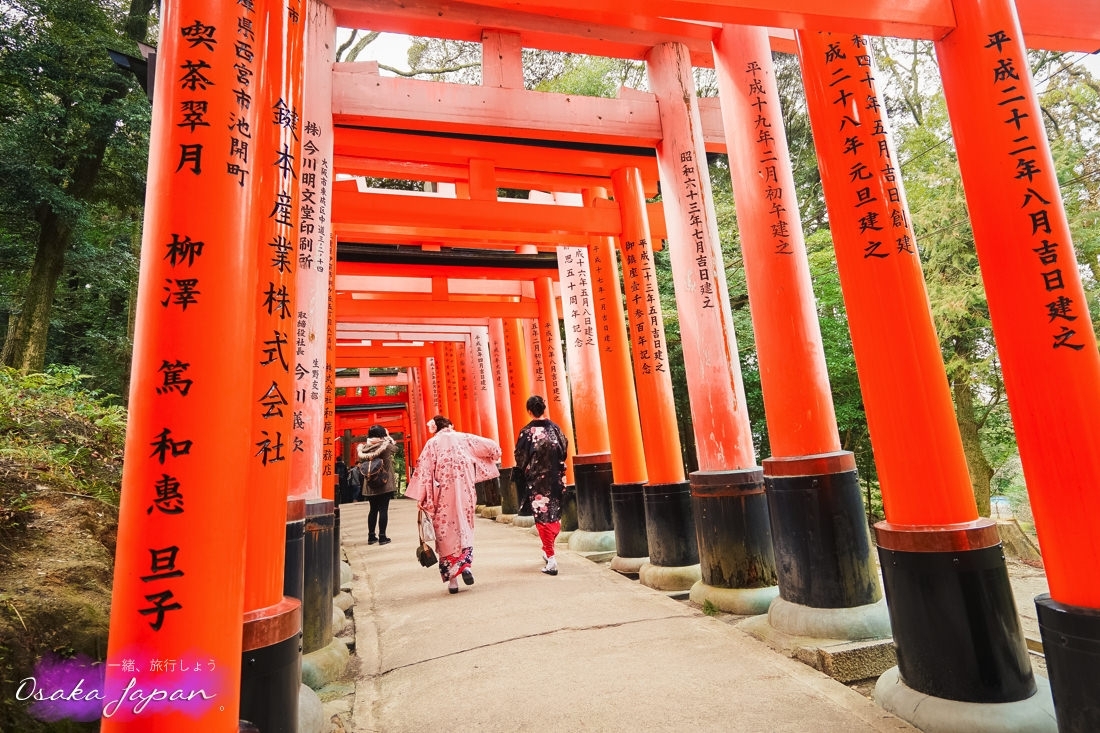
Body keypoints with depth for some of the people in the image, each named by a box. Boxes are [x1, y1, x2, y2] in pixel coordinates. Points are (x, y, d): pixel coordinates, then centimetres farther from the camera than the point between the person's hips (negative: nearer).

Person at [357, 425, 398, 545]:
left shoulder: (364, 447, -1)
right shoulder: (386, 445, -12)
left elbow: (361, 464, 8)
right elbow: (395, 447, 8)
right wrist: (389, 437, 17)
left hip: (370, 485, 4)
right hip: (384, 484, -4)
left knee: (373, 509, 15)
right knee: (383, 509, 2)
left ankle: (371, 536, 22)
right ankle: (382, 537, 5)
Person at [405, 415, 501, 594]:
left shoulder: (432, 442, 3)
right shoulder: (463, 438, 7)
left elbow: (424, 469, -5)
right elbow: (490, 446, 5)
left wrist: (421, 497, -5)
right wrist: (495, 454, 27)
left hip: (443, 493, -1)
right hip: (464, 490, 2)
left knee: (445, 530, 5)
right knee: (464, 526, 16)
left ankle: (451, 578, 6)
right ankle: (465, 564, -2)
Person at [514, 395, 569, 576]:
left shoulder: (526, 432, -10)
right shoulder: (555, 428, -1)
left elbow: (520, 459, -6)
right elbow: (564, 451, 6)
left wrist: (521, 480, 9)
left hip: (536, 481, -4)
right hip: (555, 478, 4)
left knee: (543, 516, 2)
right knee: (555, 515, 17)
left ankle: (551, 558, 0)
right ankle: (548, 550, 30)